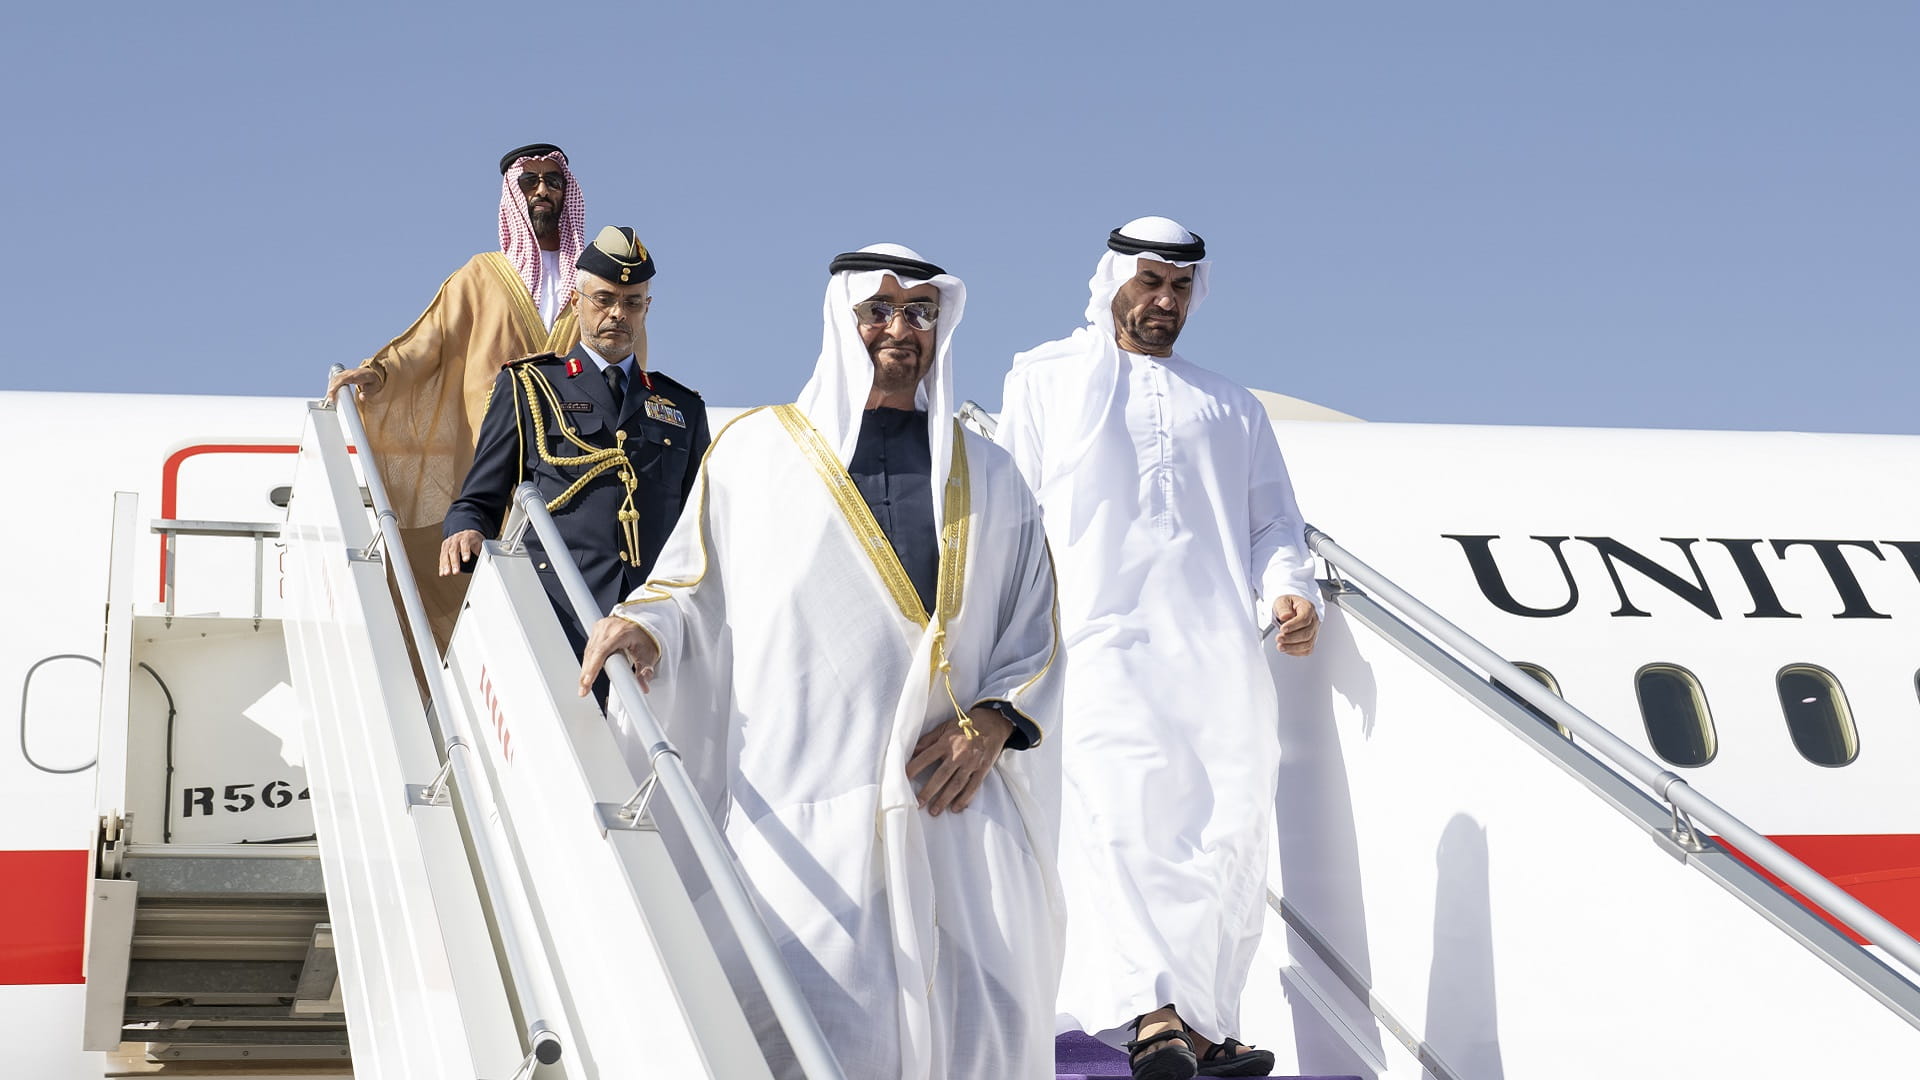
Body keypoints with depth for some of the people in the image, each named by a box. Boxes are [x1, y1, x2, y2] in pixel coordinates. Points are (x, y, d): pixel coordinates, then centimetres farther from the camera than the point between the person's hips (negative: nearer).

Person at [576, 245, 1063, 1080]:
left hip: (953, 802, 2)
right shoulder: (755, 450, 11)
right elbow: (693, 582, 13)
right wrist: (645, 626, -8)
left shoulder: (985, 477, 17)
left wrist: (992, 723, -2)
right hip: (806, 808, -2)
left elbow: (1035, 631, 15)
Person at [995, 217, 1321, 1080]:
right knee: (1120, 816, -20)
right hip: (1102, 640, -3)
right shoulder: (1046, 378, 20)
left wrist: (1290, 588, -1)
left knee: (1229, 833, -4)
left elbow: (1272, 522, 21)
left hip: (1221, 653, 4)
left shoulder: (1231, 409, 27)